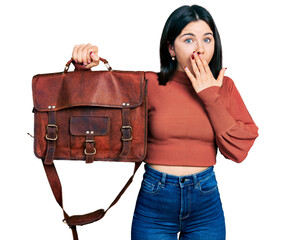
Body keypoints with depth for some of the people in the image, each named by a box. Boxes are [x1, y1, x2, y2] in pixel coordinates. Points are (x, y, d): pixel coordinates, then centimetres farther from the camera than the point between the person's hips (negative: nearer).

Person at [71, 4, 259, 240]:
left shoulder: (224, 87, 1)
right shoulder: (150, 85, -5)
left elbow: (238, 150, -7)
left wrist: (210, 97, -10)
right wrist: (86, 69, -22)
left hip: (206, 200, 2)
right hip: (154, 197, -1)